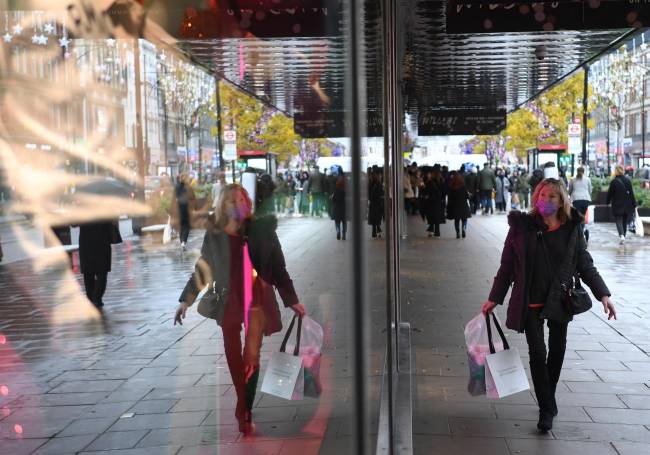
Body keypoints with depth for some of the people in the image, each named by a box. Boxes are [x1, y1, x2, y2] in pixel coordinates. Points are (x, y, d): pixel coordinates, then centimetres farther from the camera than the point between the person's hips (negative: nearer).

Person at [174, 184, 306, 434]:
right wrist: (185, 300, 3)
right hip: (228, 300, 1)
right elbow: (201, 269, 7)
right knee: (233, 357, 6)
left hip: (257, 298, -1)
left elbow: (278, 267, 2)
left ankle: (245, 413, 2)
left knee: (251, 357, -6)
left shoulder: (261, 229, -3)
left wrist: (292, 300, 4)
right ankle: (243, 410, 19)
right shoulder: (214, 235, 0)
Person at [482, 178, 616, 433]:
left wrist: (603, 294, -3)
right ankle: (547, 408, 6)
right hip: (530, 301, -2)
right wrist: (494, 298, 2)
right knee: (537, 353, -4)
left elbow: (585, 265, 6)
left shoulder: (571, 229, 0)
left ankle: (548, 400, 31)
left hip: (560, 300, 2)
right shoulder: (522, 226, -4)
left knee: (557, 351, 11)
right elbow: (507, 266, 2)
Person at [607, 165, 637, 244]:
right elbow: (631, 193, 1)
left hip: (617, 205, -3)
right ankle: (623, 235, 22)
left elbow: (610, 193, -4)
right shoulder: (628, 180, -1)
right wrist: (634, 204, 4)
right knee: (625, 221, 15)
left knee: (619, 221, -1)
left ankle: (621, 235, -21)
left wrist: (608, 202, 13)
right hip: (627, 205, 3)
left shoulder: (614, 182, -11)